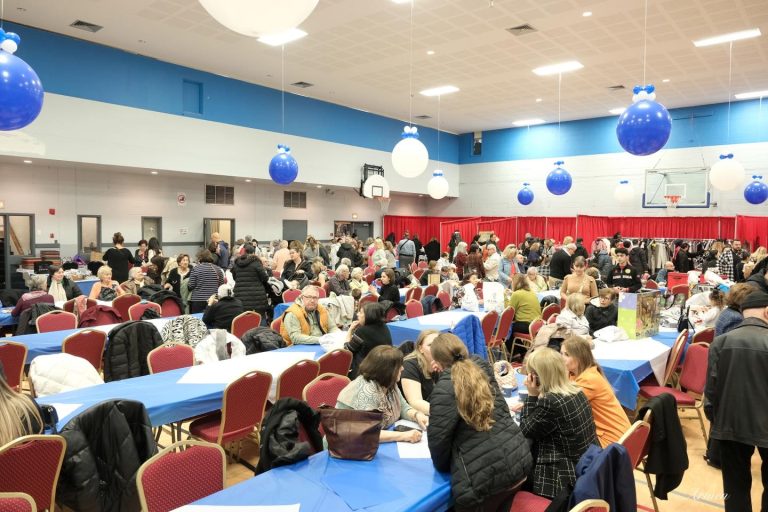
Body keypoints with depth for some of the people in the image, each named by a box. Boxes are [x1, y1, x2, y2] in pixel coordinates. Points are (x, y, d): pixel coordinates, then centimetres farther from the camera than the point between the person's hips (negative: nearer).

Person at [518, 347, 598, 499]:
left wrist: (531, 396, -12)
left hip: (566, 478, -8)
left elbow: (525, 432, -10)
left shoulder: (550, 402, -26)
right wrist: (527, 406, 5)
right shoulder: (575, 390, 0)